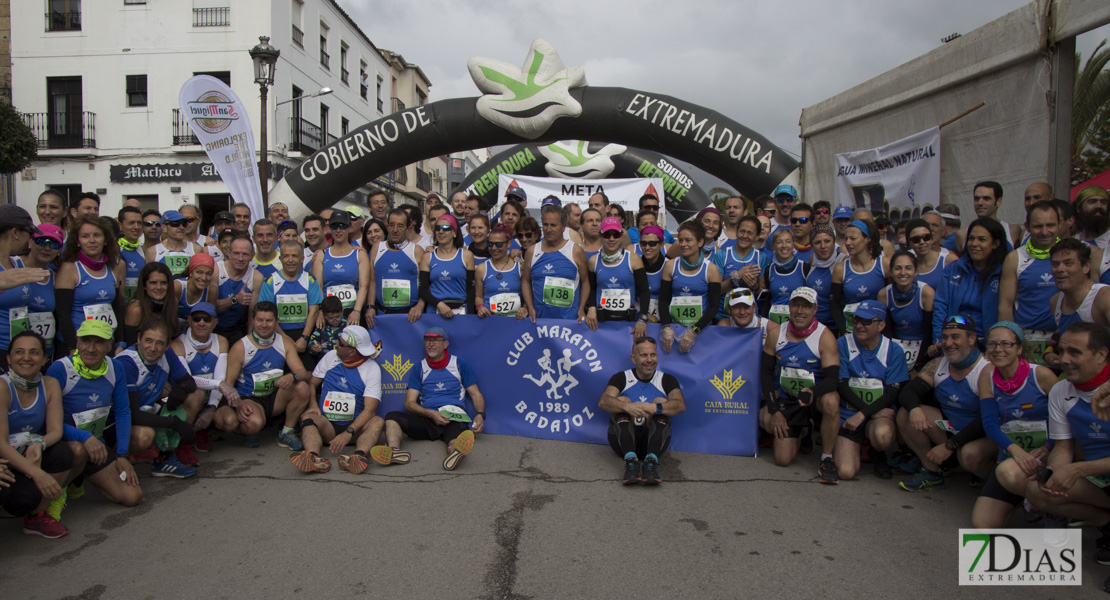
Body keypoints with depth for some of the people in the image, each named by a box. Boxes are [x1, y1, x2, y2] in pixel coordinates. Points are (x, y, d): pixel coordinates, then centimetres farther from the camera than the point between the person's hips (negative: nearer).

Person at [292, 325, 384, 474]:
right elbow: (312, 383, 14)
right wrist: (312, 404, -9)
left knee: (377, 422, -30)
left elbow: (369, 410, -13)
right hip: (327, 425, 2)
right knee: (308, 418, -28)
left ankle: (359, 455, -59)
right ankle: (314, 458, -57)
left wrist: (348, 433, -27)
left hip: (355, 426, -2)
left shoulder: (372, 369, -4)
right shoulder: (331, 356, 9)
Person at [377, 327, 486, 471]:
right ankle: (394, 452, -50)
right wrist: (431, 414, -11)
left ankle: (455, 453, -73)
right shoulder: (419, 369, 18)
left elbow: (476, 395, 16)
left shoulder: (459, 364, 16)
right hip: (427, 420, 3)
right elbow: (409, 403, 9)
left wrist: (480, 414, -7)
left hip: (454, 417, -2)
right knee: (392, 417, -24)